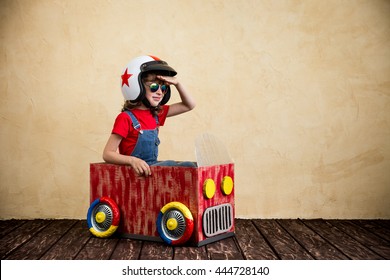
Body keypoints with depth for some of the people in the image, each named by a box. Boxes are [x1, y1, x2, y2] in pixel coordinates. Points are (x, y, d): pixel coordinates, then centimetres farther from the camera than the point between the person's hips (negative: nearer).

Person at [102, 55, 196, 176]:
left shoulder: (156, 114, 12)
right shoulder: (125, 118, -11)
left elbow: (189, 105, 19)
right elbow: (107, 154, -13)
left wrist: (177, 83, 4)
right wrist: (132, 160, -31)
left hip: (152, 168, 8)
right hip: (136, 171, -7)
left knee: (190, 166, -12)